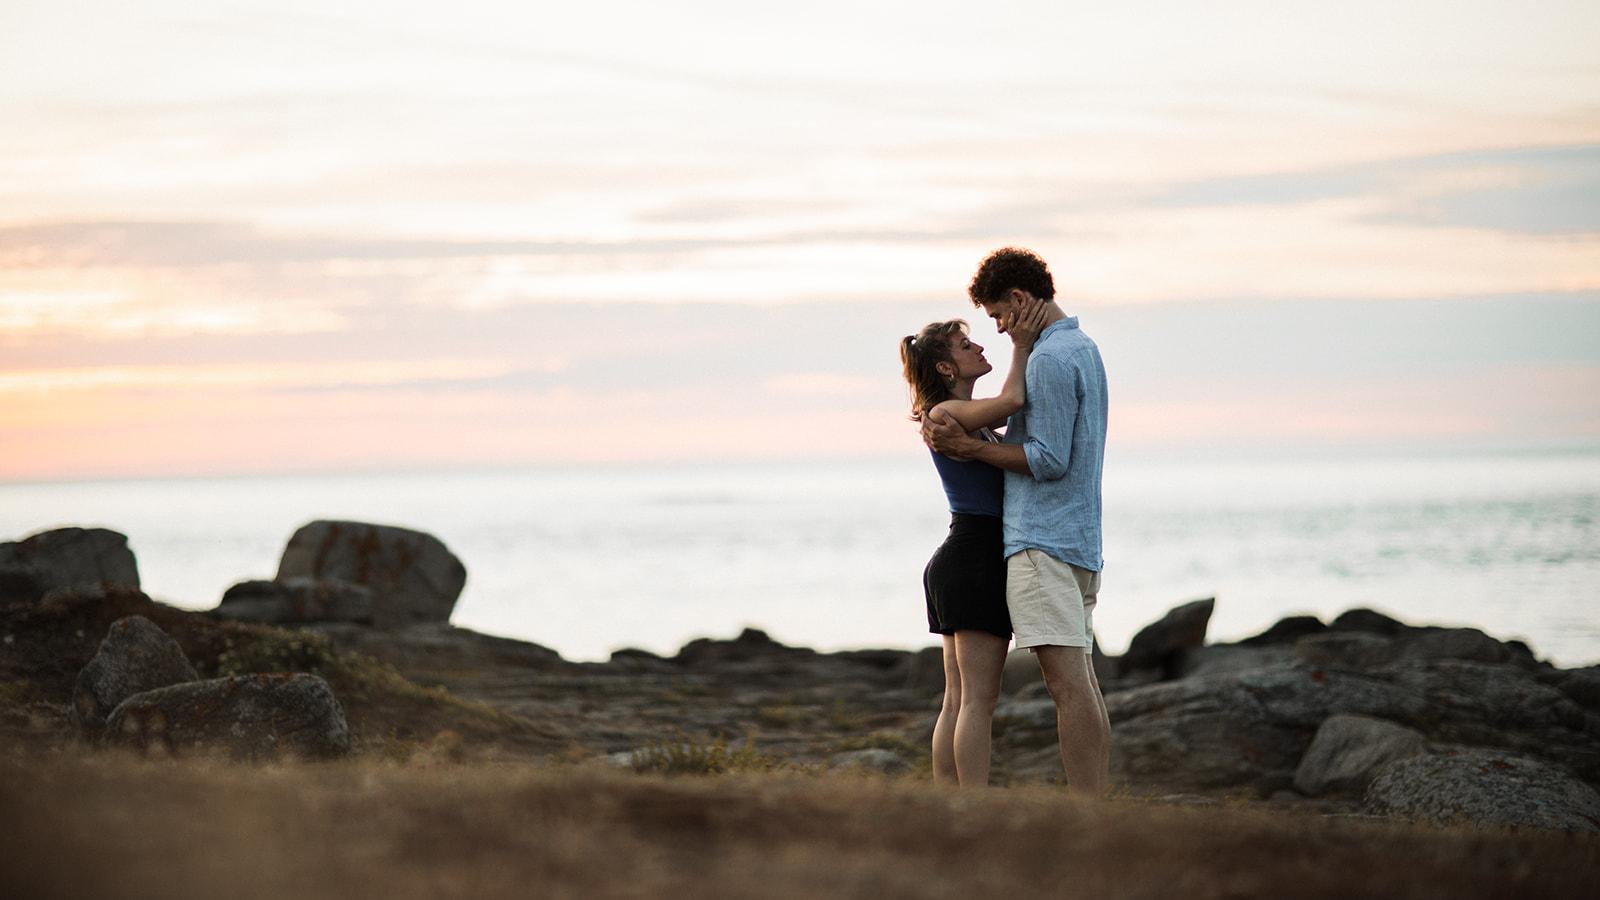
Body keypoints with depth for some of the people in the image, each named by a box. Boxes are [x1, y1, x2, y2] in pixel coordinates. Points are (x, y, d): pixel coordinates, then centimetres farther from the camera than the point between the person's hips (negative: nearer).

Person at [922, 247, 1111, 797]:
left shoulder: (1050, 358, -12)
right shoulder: (1084, 349, 20)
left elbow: (1049, 461, -17)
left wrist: (968, 448, -11)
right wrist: (953, 423, 17)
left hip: (1043, 540, -10)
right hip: (1080, 543, 10)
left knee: (1068, 684, -13)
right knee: (1082, 684, 8)